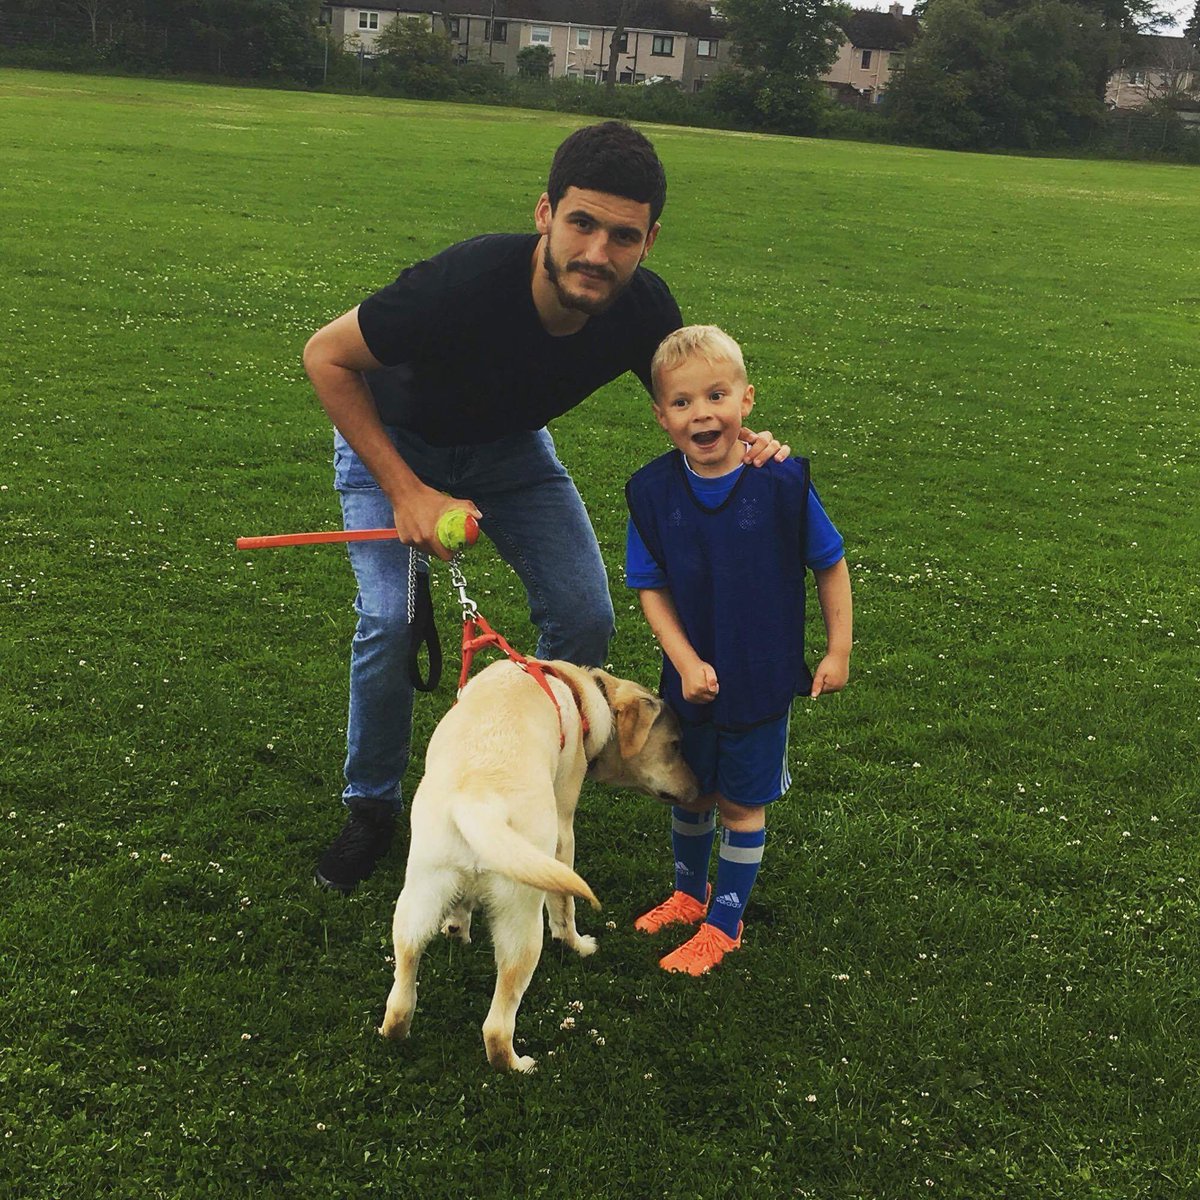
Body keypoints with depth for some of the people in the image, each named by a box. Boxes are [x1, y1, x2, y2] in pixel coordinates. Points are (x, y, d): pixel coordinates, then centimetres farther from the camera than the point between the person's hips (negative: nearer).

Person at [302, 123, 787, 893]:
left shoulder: (643, 310, -27)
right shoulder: (467, 282, -40)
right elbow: (326, 357, -25)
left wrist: (746, 445, -33)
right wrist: (407, 492, -30)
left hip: (510, 447, 4)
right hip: (393, 438, -3)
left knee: (585, 619, -9)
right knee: (390, 620, -20)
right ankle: (372, 807, 7)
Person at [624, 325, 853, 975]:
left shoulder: (780, 481, -19)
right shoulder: (652, 490, -13)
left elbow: (830, 564, -6)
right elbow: (651, 588, -7)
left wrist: (838, 651, -3)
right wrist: (686, 662, -17)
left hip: (762, 679, -2)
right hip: (690, 677, 3)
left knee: (740, 803, 10)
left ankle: (723, 923, 29)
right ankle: (688, 893, 46)